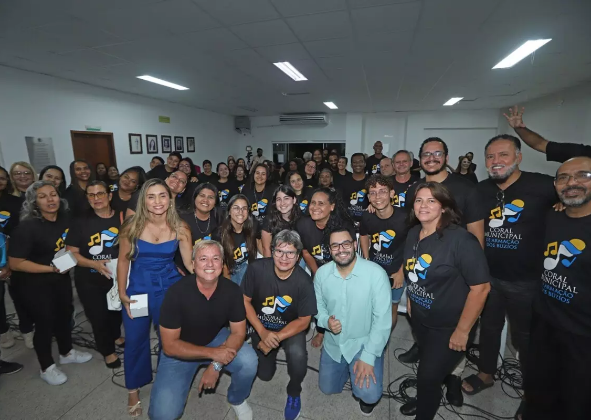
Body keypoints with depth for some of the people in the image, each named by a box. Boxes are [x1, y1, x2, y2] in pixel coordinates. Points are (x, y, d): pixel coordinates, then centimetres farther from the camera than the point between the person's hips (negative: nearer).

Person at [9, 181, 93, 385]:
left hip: (62, 279, 6)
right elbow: (15, 263, -21)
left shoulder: (65, 219, -6)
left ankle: (66, 353, 45)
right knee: (45, 323, 9)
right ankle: (47, 368, 32)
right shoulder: (27, 227, -24)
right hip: (37, 284, -6)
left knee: (64, 315, 20)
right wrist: (51, 268, -24)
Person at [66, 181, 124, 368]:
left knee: (117, 310, 22)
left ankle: (116, 336, 52)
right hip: (90, 281, -1)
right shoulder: (81, 223, -9)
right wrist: (94, 264, -24)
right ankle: (108, 351, 34)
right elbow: (71, 253, -10)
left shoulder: (122, 219, -7)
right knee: (98, 316, 9)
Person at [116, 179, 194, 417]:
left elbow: (190, 263, -10)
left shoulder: (180, 228, -12)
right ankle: (134, 389, 39)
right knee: (135, 340, 13)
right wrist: (122, 293, -4)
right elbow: (123, 261, -2)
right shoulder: (132, 226, -12)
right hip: (138, 289, 0)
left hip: (169, 288, 0)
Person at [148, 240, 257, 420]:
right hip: (181, 350, -1)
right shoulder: (177, 292, -27)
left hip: (216, 339, 2)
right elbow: (169, 345, -21)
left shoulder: (232, 290, -21)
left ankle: (237, 400, 10)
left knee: (249, 361, -23)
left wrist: (216, 364, -24)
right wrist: (212, 353, -28)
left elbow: (238, 332, -11)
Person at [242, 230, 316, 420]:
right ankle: (272, 354, 41)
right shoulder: (256, 268, -25)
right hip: (261, 326, 2)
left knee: (297, 354, -30)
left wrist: (277, 338, -25)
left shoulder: (304, 281, -28)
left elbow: (303, 321, -17)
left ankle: (294, 392, 3)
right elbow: (245, 301, -12)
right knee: (264, 374, 6)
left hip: (291, 327, -2)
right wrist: (263, 333, -20)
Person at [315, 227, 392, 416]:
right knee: (327, 388, 14)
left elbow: (383, 320, -21)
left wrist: (368, 357, -22)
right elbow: (318, 305, 2)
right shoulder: (322, 273, -13)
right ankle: (347, 368, 45)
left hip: (365, 342, -3)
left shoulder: (376, 273, -26)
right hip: (333, 343, 4)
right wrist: (326, 321, -21)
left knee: (369, 394, -19)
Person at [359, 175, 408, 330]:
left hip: (396, 272, -2)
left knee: (391, 309, 16)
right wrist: (366, 262, 1)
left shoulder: (404, 217, -25)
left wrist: (402, 271, -10)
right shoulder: (367, 217, -15)